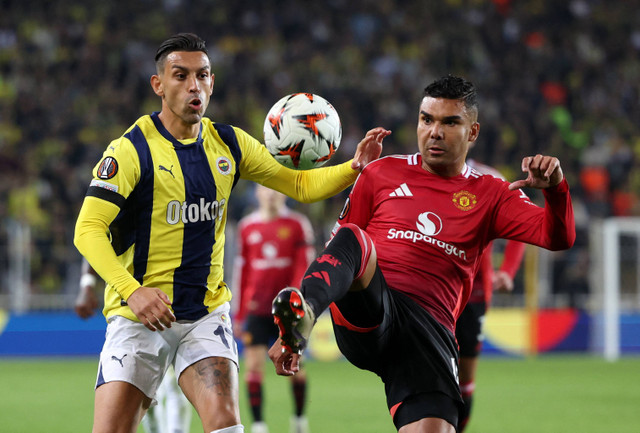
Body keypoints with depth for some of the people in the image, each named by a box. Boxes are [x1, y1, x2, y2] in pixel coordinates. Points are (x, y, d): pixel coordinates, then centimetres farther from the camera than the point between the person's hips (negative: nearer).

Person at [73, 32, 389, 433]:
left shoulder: (229, 144, 6)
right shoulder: (131, 150, -10)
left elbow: (300, 185, 14)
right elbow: (88, 230, -16)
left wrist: (354, 167, -5)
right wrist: (131, 291, -29)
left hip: (206, 315, 3)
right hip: (138, 315, -3)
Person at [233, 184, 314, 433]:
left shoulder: (298, 224, 2)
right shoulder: (247, 227, 10)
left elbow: (304, 266, -3)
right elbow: (242, 270, 15)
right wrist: (239, 313, 14)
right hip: (257, 309, 2)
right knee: (254, 365, -7)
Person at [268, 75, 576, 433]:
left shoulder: (490, 195, 19)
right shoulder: (383, 173, 20)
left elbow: (558, 238, 6)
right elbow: (339, 247, 22)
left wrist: (555, 188, -17)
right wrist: (293, 336, 15)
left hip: (430, 328, 1)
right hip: (362, 316, -1)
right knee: (354, 239, -33)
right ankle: (301, 314, -62)